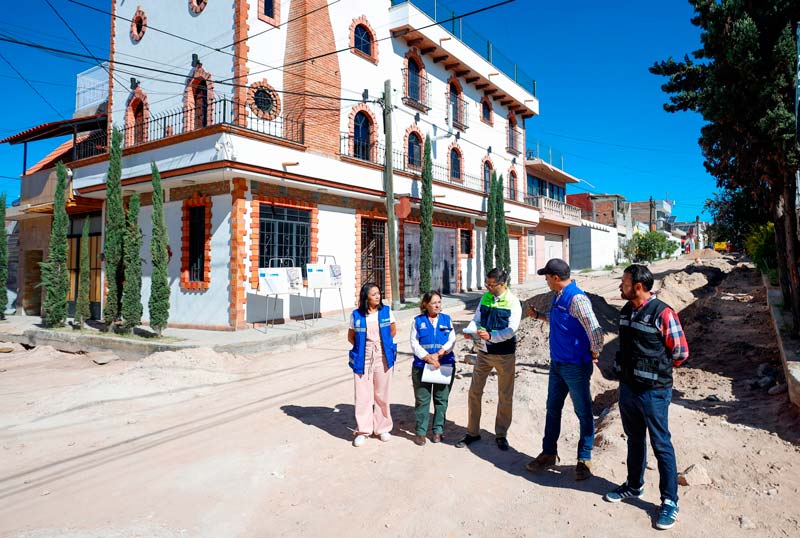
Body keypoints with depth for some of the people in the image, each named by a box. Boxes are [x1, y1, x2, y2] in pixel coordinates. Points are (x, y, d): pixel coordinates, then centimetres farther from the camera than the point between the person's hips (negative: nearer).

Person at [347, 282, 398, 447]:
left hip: (383, 358, 1)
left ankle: (382, 428, 24)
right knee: (363, 395, 2)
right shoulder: (356, 315, -3)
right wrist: (362, 347, 3)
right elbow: (351, 337, 9)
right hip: (363, 359, -1)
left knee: (381, 395, 9)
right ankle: (363, 431, 14)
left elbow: (393, 331, 12)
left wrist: (384, 344, 7)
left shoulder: (386, 311, -1)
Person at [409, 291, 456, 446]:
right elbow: (414, 343, -2)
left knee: (441, 399, 7)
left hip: (445, 364, 2)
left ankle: (438, 430, 20)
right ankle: (420, 431, 13)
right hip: (421, 365, -1)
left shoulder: (446, 319, 8)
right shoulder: (418, 321, 3)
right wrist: (428, 358, -14)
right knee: (422, 400, 3)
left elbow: (452, 341, 1)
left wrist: (439, 354, -14)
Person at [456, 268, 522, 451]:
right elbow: (477, 319, 6)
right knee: (474, 392, 8)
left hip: (505, 355, -4)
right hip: (484, 353, 4)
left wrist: (491, 336, -33)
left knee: (505, 397, 9)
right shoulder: (485, 298, 3)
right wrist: (470, 331, -15)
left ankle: (501, 435, 27)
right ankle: (472, 432, 23)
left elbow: (511, 330, -19)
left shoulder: (512, 302, -11)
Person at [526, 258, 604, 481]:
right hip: (556, 364, 9)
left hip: (576, 367, -9)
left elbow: (594, 329, -28)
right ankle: (549, 453, 31)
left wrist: (594, 353, -15)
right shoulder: (556, 297, 7)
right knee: (553, 409, 17)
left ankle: (584, 460, 21)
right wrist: (538, 315, 24)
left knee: (583, 413, 7)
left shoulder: (577, 299, -22)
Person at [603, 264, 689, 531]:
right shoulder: (626, 311, 5)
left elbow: (680, 352, -11)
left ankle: (669, 502, 19)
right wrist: (628, 368, 11)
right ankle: (634, 486, 38)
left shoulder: (663, 314, -18)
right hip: (627, 386, 7)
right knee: (634, 440, 21)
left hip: (653, 391, -7)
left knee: (661, 445, 5)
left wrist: (656, 369, 1)